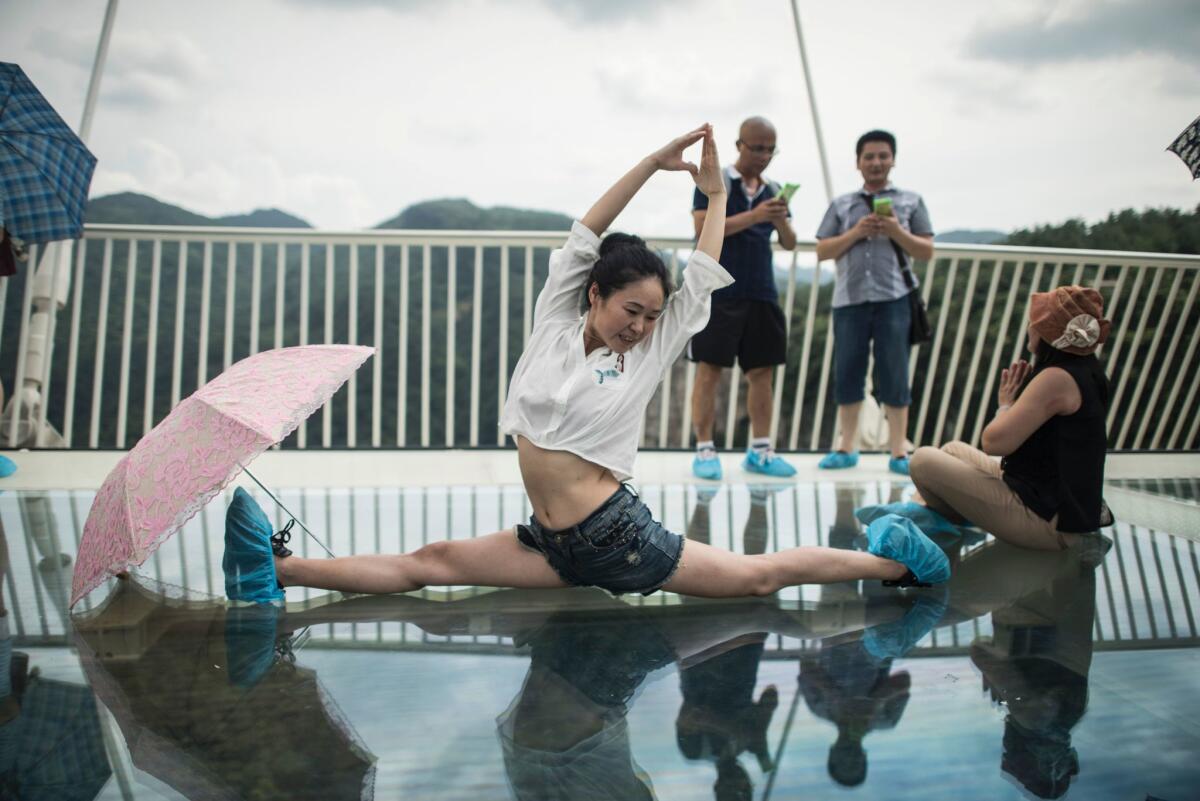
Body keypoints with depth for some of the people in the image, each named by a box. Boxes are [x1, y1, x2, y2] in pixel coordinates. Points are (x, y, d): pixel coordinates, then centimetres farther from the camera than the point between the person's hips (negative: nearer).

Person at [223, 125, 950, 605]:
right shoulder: (553, 327, 6)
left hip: (617, 533, -2)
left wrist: (717, 196, 17)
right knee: (431, 563, -3)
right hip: (555, 542, 2)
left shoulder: (646, 358, 1)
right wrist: (653, 163, 3)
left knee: (758, 576, -4)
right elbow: (583, 238, 2)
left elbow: (703, 282, 6)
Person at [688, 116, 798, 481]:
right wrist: (754, 216, -18)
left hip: (762, 295, 6)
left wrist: (780, 222, -7)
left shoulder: (773, 190, 16)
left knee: (762, 372, 6)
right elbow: (703, 228, -13)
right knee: (709, 370, -4)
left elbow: (790, 243, 15)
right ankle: (704, 450, 3)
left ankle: (760, 451, 15)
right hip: (718, 293, -5)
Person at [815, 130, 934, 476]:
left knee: (894, 376, -1)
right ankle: (846, 448, 14)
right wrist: (855, 233, -6)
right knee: (847, 374, 4)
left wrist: (897, 232, -7)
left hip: (893, 298, -1)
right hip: (850, 299, 2)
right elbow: (822, 251, 9)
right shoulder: (841, 205, 15)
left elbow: (927, 251, 9)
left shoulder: (911, 201, 13)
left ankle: (898, 452, 7)